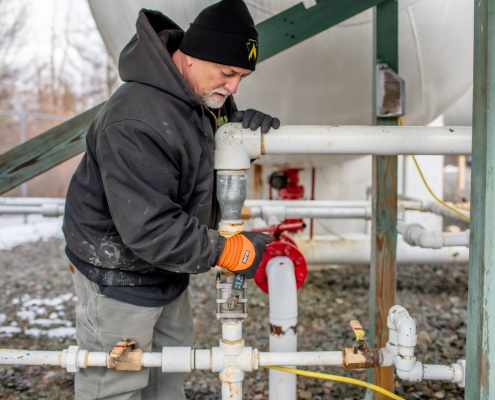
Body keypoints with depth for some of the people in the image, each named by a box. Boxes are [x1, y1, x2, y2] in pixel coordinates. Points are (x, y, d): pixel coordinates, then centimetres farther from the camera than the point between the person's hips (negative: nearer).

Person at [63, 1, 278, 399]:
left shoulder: (202, 96, -4)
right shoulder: (137, 123, -34)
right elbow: (150, 230, -35)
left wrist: (240, 121, -6)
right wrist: (231, 252, -27)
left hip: (164, 261, 9)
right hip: (119, 276, -9)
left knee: (173, 352, 25)